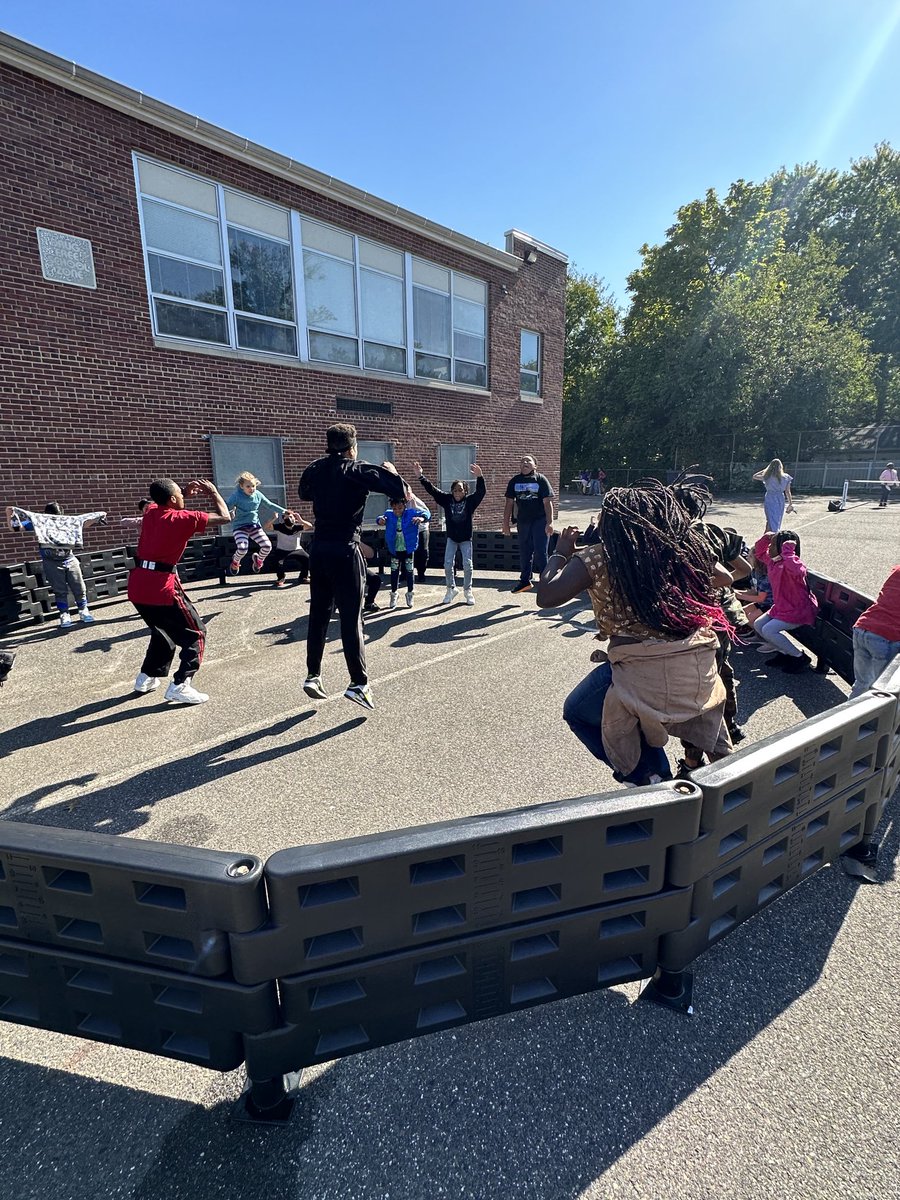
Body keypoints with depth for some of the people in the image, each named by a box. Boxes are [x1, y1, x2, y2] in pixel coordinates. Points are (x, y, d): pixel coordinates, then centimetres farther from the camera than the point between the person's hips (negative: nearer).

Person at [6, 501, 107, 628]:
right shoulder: (38, 523, 6)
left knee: (79, 587, 4)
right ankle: (64, 615, 8)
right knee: (60, 590, 0)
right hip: (52, 562, -2)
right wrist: (9, 514, -10)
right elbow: (16, 527, 4)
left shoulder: (68, 521, 11)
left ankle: (84, 611, 19)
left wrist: (98, 517, 11)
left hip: (70, 559, 2)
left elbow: (85, 523, 21)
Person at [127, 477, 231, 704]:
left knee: (163, 631, 28)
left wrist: (186, 494, 23)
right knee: (195, 634, 2)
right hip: (161, 588, -8)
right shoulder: (182, 518, -10)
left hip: (137, 586, 8)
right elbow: (224, 517, -5)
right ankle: (180, 686, -9)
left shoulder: (150, 511, 11)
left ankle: (146, 677, 34)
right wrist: (213, 492, 9)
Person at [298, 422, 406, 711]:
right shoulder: (357, 471, -9)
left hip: (318, 549, 6)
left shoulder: (315, 470, 9)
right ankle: (359, 683, -3)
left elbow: (304, 493, 30)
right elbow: (399, 488, -19)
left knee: (318, 614, 14)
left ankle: (313, 676, 21)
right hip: (344, 551, -6)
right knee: (351, 619, -4)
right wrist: (388, 471, 1)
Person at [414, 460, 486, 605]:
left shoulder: (470, 501, -13)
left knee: (467, 565, -5)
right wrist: (420, 476, -24)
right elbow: (431, 490, -13)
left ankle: (468, 590, 15)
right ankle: (451, 589, 19)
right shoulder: (447, 499, -8)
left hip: (466, 538, -2)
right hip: (451, 538, 2)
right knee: (448, 564, -1)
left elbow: (481, 492, -29)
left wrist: (479, 477, -47)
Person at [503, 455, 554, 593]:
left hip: (540, 521, -4)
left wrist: (550, 522, -17)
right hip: (523, 521, 4)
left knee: (540, 552, -6)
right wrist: (506, 523, 6)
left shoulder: (541, 479, -5)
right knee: (524, 553, 11)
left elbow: (547, 502, -9)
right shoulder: (514, 481, 6)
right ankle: (525, 581, 24)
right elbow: (509, 503, 9)